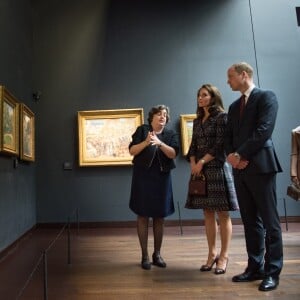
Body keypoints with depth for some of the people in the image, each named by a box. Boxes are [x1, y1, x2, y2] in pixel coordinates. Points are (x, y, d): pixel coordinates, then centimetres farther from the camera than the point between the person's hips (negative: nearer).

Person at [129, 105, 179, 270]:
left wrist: (160, 143, -23)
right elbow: (132, 151, -4)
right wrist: (145, 142, -19)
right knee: (142, 215, 1)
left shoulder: (171, 134, 6)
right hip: (142, 177, -2)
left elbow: (173, 154, -8)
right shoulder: (142, 130, 2)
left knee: (160, 217, 7)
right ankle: (144, 255, 12)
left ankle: (157, 254, 21)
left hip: (162, 178, 2)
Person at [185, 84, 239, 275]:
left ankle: (223, 256, 7)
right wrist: (193, 163, -5)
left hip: (217, 169, -6)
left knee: (222, 214, -1)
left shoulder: (222, 116, -2)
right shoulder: (197, 121, 17)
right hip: (200, 170, 6)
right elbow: (193, 146, 12)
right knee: (208, 213, 9)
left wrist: (202, 162, -13)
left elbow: (220, 144, -10)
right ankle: (212, 254, 17)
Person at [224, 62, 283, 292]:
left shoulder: (266, 97, -1)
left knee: (269, 221, 0)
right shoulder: (234, 106, 20)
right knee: (250, 222, 10)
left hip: (260, 166, -7)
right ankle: (255, 267, 20)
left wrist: (241, 155, -13)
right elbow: (229, 136, 15)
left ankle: (272, 272, 10)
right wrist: (231, 155, -4)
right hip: (240, 169, 7)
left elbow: (264, 130, -14)